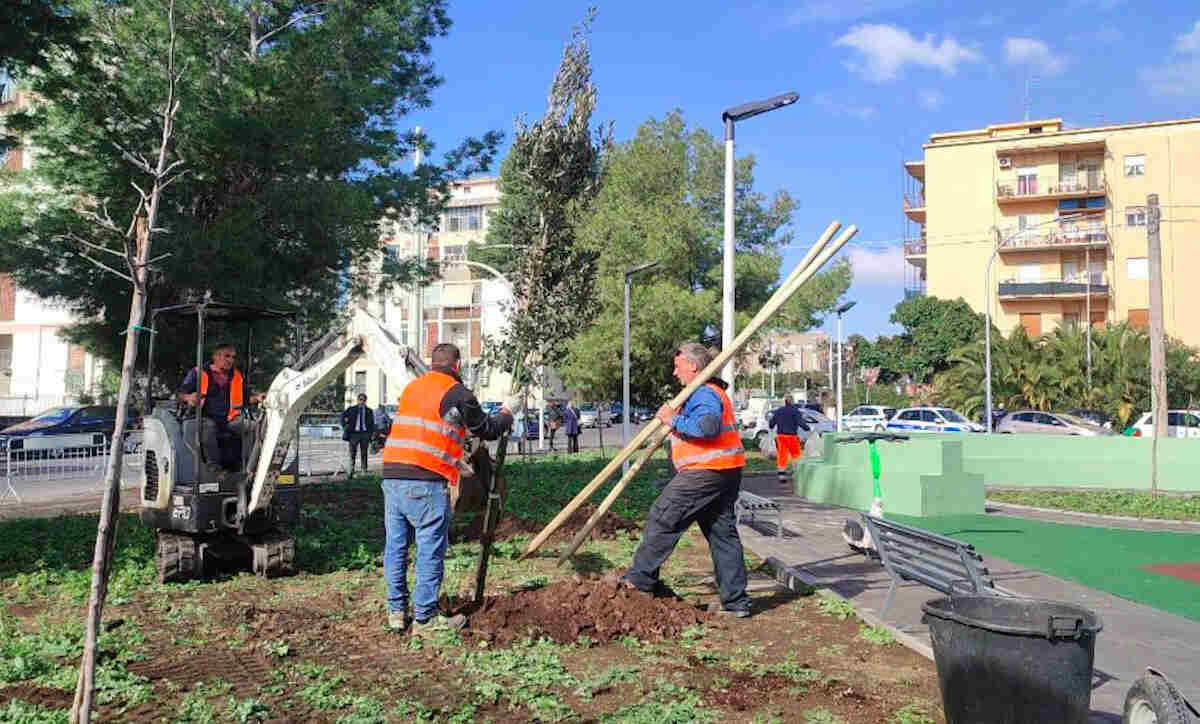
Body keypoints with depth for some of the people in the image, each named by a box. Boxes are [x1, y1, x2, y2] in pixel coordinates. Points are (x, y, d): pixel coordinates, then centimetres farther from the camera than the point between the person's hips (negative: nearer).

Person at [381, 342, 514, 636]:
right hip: (426, 482, -7)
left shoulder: (412, 387, 18)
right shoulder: (457, 393, -3)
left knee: (396, 546, 13)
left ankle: (397, 611, 22)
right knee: (430, 551, 1)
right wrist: (507, 411, 27)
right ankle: (424, 619, 7)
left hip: (392, 477, 7)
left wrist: (456, 459, 38)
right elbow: (488, 430, 8)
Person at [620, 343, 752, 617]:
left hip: (705, 472, -11)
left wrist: (674, 421, -20)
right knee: (723, 533, 10)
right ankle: (735, 601, 12)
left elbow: (707, 425, -30)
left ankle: (640, 579, 6)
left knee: (662, 519, -2)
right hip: (726, 472, 11)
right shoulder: (712, 392, 24)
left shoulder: (704, 394, -12)